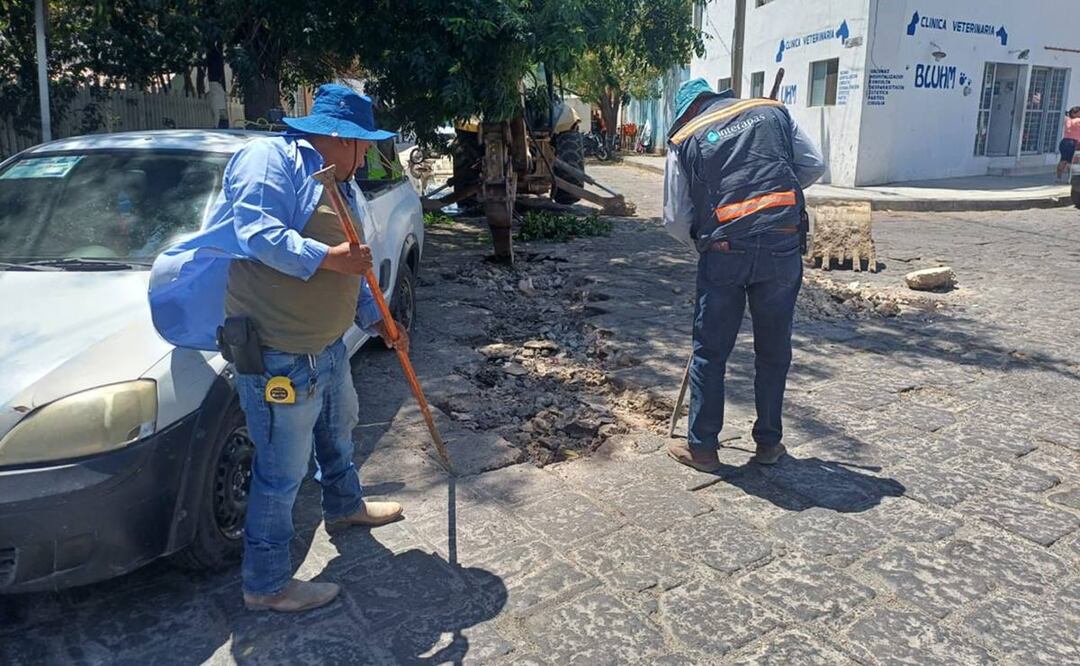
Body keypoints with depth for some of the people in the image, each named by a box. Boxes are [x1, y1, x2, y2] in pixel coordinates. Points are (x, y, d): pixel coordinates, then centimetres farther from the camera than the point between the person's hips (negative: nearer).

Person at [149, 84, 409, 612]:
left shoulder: (337, 187, 16)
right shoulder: (270, 158, -13)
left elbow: (350, 275, 21)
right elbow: (256, 232, -29)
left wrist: (376, 321, 13)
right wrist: (330, 256, -32)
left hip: (327, 345, 10)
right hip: (278, 357, -10)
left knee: (339, 428, 30)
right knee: (281, 473, 0)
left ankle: (344, 504, 57)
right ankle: (266, 584, 18)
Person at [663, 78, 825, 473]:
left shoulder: (684, 138, 7)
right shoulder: (772, 112, 11)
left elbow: (675, 220, 5)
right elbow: (814, 166, 12)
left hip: (724, 253, -1)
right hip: (782, 248, 2)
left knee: (709, 351, 10)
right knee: (774, 350, 14)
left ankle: (702, 447, 16)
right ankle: (768, 442, 25)